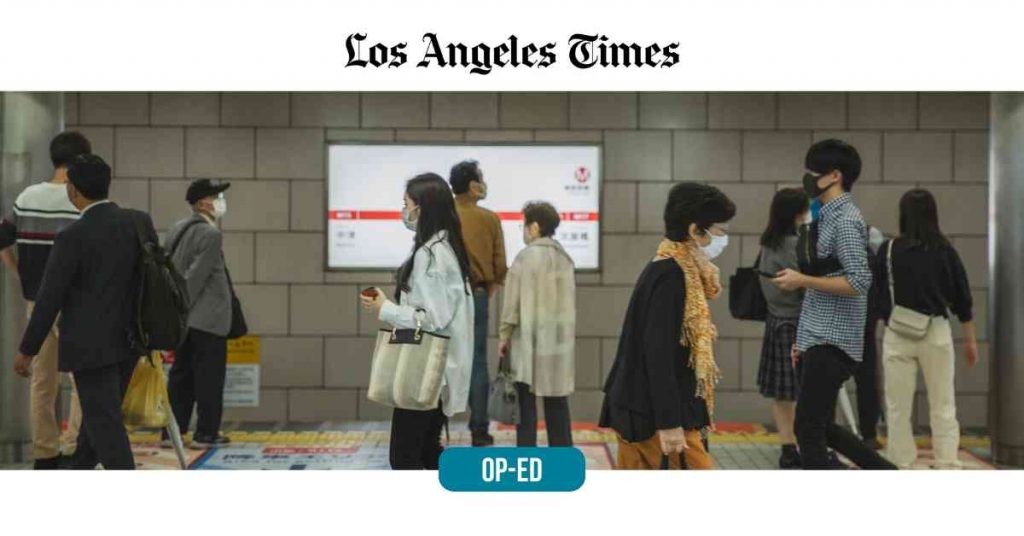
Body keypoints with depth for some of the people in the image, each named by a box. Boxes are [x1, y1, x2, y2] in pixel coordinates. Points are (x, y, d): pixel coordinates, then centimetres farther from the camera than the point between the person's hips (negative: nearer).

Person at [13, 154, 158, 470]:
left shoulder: (72, 237, -15)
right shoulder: (140, 222, 0)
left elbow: (49, 300, -11)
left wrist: (27, 351, -1)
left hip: (91, 346, -7)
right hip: (128, 339, 7)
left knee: (105, 422, -3)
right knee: (100, 412, 22)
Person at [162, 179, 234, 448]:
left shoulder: (176, 229, 9)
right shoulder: (211, 234, -15)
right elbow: (195, 277, -19)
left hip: (185, 318, 8)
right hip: (208, 318, -8)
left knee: (181, 374, 12)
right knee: (209, 376, 1)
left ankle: (172, 431, 15)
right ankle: (206, 433, 5)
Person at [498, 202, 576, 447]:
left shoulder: (527, 256, -11)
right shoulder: (565, 257, 9)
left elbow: (513, 300, -11)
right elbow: (569, 300, 12)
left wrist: (504, 336, -3)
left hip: (529, 338, -6)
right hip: (559, 339, 6)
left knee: (526, 400, -1)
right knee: (556, 400, 11)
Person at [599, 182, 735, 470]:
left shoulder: (672, 272, 12)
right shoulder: (670, 276, -17)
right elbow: (658, 354, -22)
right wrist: (669, 422, -23)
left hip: (641, 410, 10)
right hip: (655, 413, -10)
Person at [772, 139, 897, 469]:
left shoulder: (845, 220, -14)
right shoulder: (829, 217, 15)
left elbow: (859, 282, -22)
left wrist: (802, 280, -18)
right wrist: (804, 339, 19)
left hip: (831, 342, -10)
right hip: (819, 340, 10)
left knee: (808, 430, -5)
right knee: (821, 427, 16)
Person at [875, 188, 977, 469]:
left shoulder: (889, 250, -4)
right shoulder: (944, 250, 0)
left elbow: (875, 293, 0)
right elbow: (962, 298, 4)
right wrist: (970, 340, 13)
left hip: (898, 334, -1)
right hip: (936, 332, 1)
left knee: (898, 409, 8)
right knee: (943, 407, 9)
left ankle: (901, 466, 11)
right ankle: (948, 467, 8)